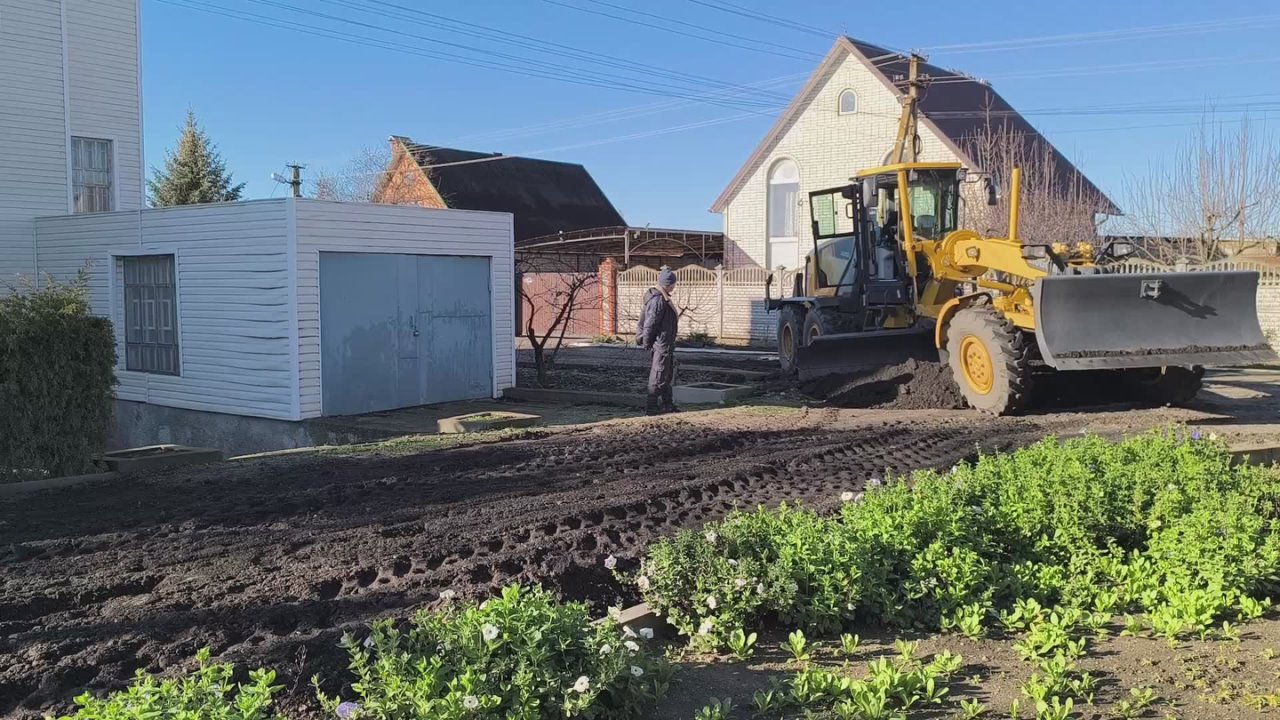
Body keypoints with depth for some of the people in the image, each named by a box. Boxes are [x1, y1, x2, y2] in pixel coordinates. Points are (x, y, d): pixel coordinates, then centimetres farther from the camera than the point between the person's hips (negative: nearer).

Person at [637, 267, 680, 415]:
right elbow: (649, 324, -21)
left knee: (668, 374, 17)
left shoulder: (664, 298, 13)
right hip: (661, 343, -11)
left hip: (666, 343, 11)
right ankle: (652, 406, 1)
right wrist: (647, 344, -15)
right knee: (658, 375, -4)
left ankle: (667, 404, 26)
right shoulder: (658, 300, -21)